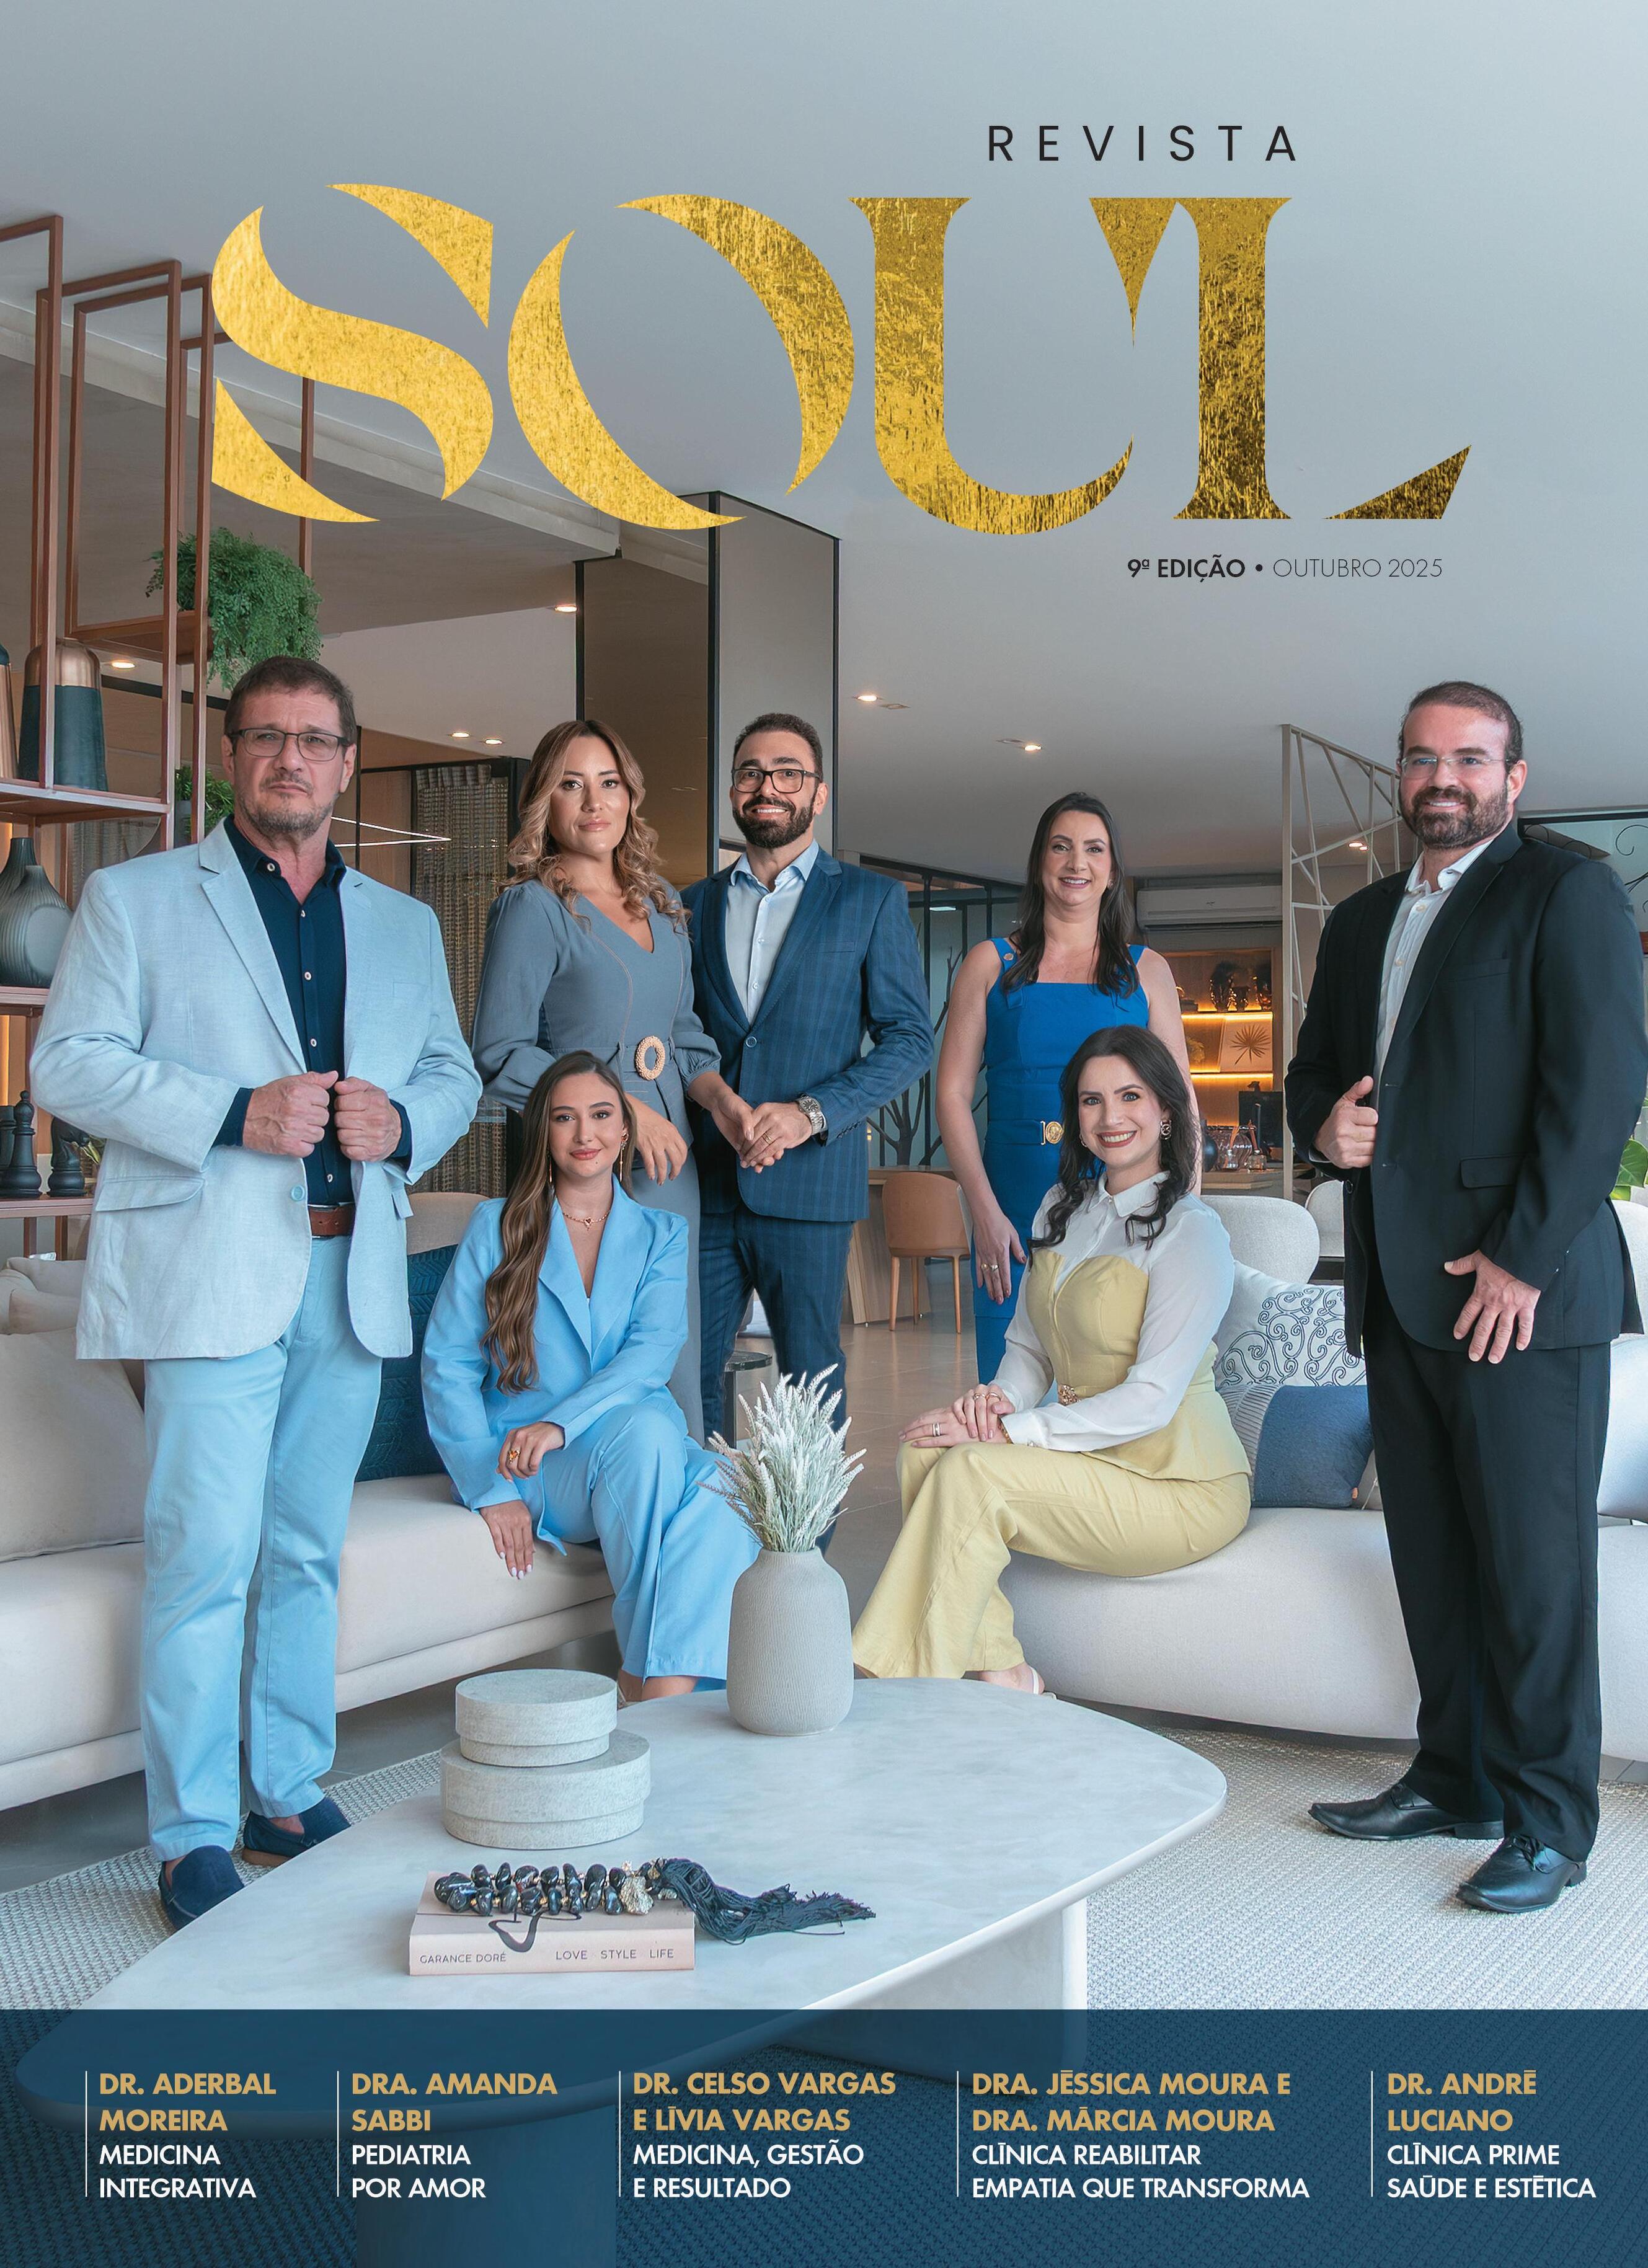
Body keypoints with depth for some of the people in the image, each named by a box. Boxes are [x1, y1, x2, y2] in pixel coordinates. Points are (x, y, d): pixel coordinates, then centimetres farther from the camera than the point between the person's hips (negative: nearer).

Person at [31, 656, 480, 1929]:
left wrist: (402, 1122, -6)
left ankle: (295, 1799, 23)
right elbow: (72, 1064, -3)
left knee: (309, 1552, 12)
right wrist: (237, 1114, -16)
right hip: (213, 1271, -4)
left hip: (354, 1275, 4)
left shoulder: (405, 925, 18)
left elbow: (455, 1073, 18)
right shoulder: (135, 901, 5)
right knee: (206, 1559, -6)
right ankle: (194, 1840, 4)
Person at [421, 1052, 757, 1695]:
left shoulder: (662, 1236, 12)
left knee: (720, 1503, -32)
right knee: (644, 1429, -34)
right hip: (527, 1466, -2)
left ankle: (666, 1683, -28)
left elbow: (653, 1352, -5)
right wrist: (491, 1489, -11)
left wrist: (561, 1422, -24)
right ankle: (652, 1670, -27)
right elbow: (447, 1365, 2)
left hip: (642, 1441, 2)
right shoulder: (497, 1226, 7)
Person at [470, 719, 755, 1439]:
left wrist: (719, 1096, 3)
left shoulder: (661, 901, 15)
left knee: (676, 1375, 7)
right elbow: (500, 1054, -9)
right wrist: (623, 1109, -14)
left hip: (667, 1167, 6)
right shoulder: (531, 906, -5)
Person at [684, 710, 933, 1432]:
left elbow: (910, 1039, 0)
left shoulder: (871, 900, 5)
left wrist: (812, 1113, -13)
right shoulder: (694, 905, 15)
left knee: (811, 1386, 2)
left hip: (807, 1182, -3)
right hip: (702, 1183, 3)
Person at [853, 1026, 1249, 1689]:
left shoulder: (1192, 1232, -13)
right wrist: (999, 1398, -9)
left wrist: (1010, 1431, -20)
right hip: (1089, 1455, 7)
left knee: (970, 1473, -25)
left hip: (1180, 1482, -7)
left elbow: (1152, 1399, -19)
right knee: (925, 1450, -16)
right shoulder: (1063, 1207, 10)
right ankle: (1000, 1674, -13)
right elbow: (1028, 1344, 15)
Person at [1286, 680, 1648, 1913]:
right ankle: (1456, 1777, 24)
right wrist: (1322, 1120, 3)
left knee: (1533, 1564, -3)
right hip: (1398, 1289, 7)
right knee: (1432, 1553, 13)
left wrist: (1522, 1256, -16)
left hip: (1521, 1289, -7)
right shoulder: (1361, 920, 20)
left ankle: (1549, 1821, 7)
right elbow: (1314, 1064, 28)